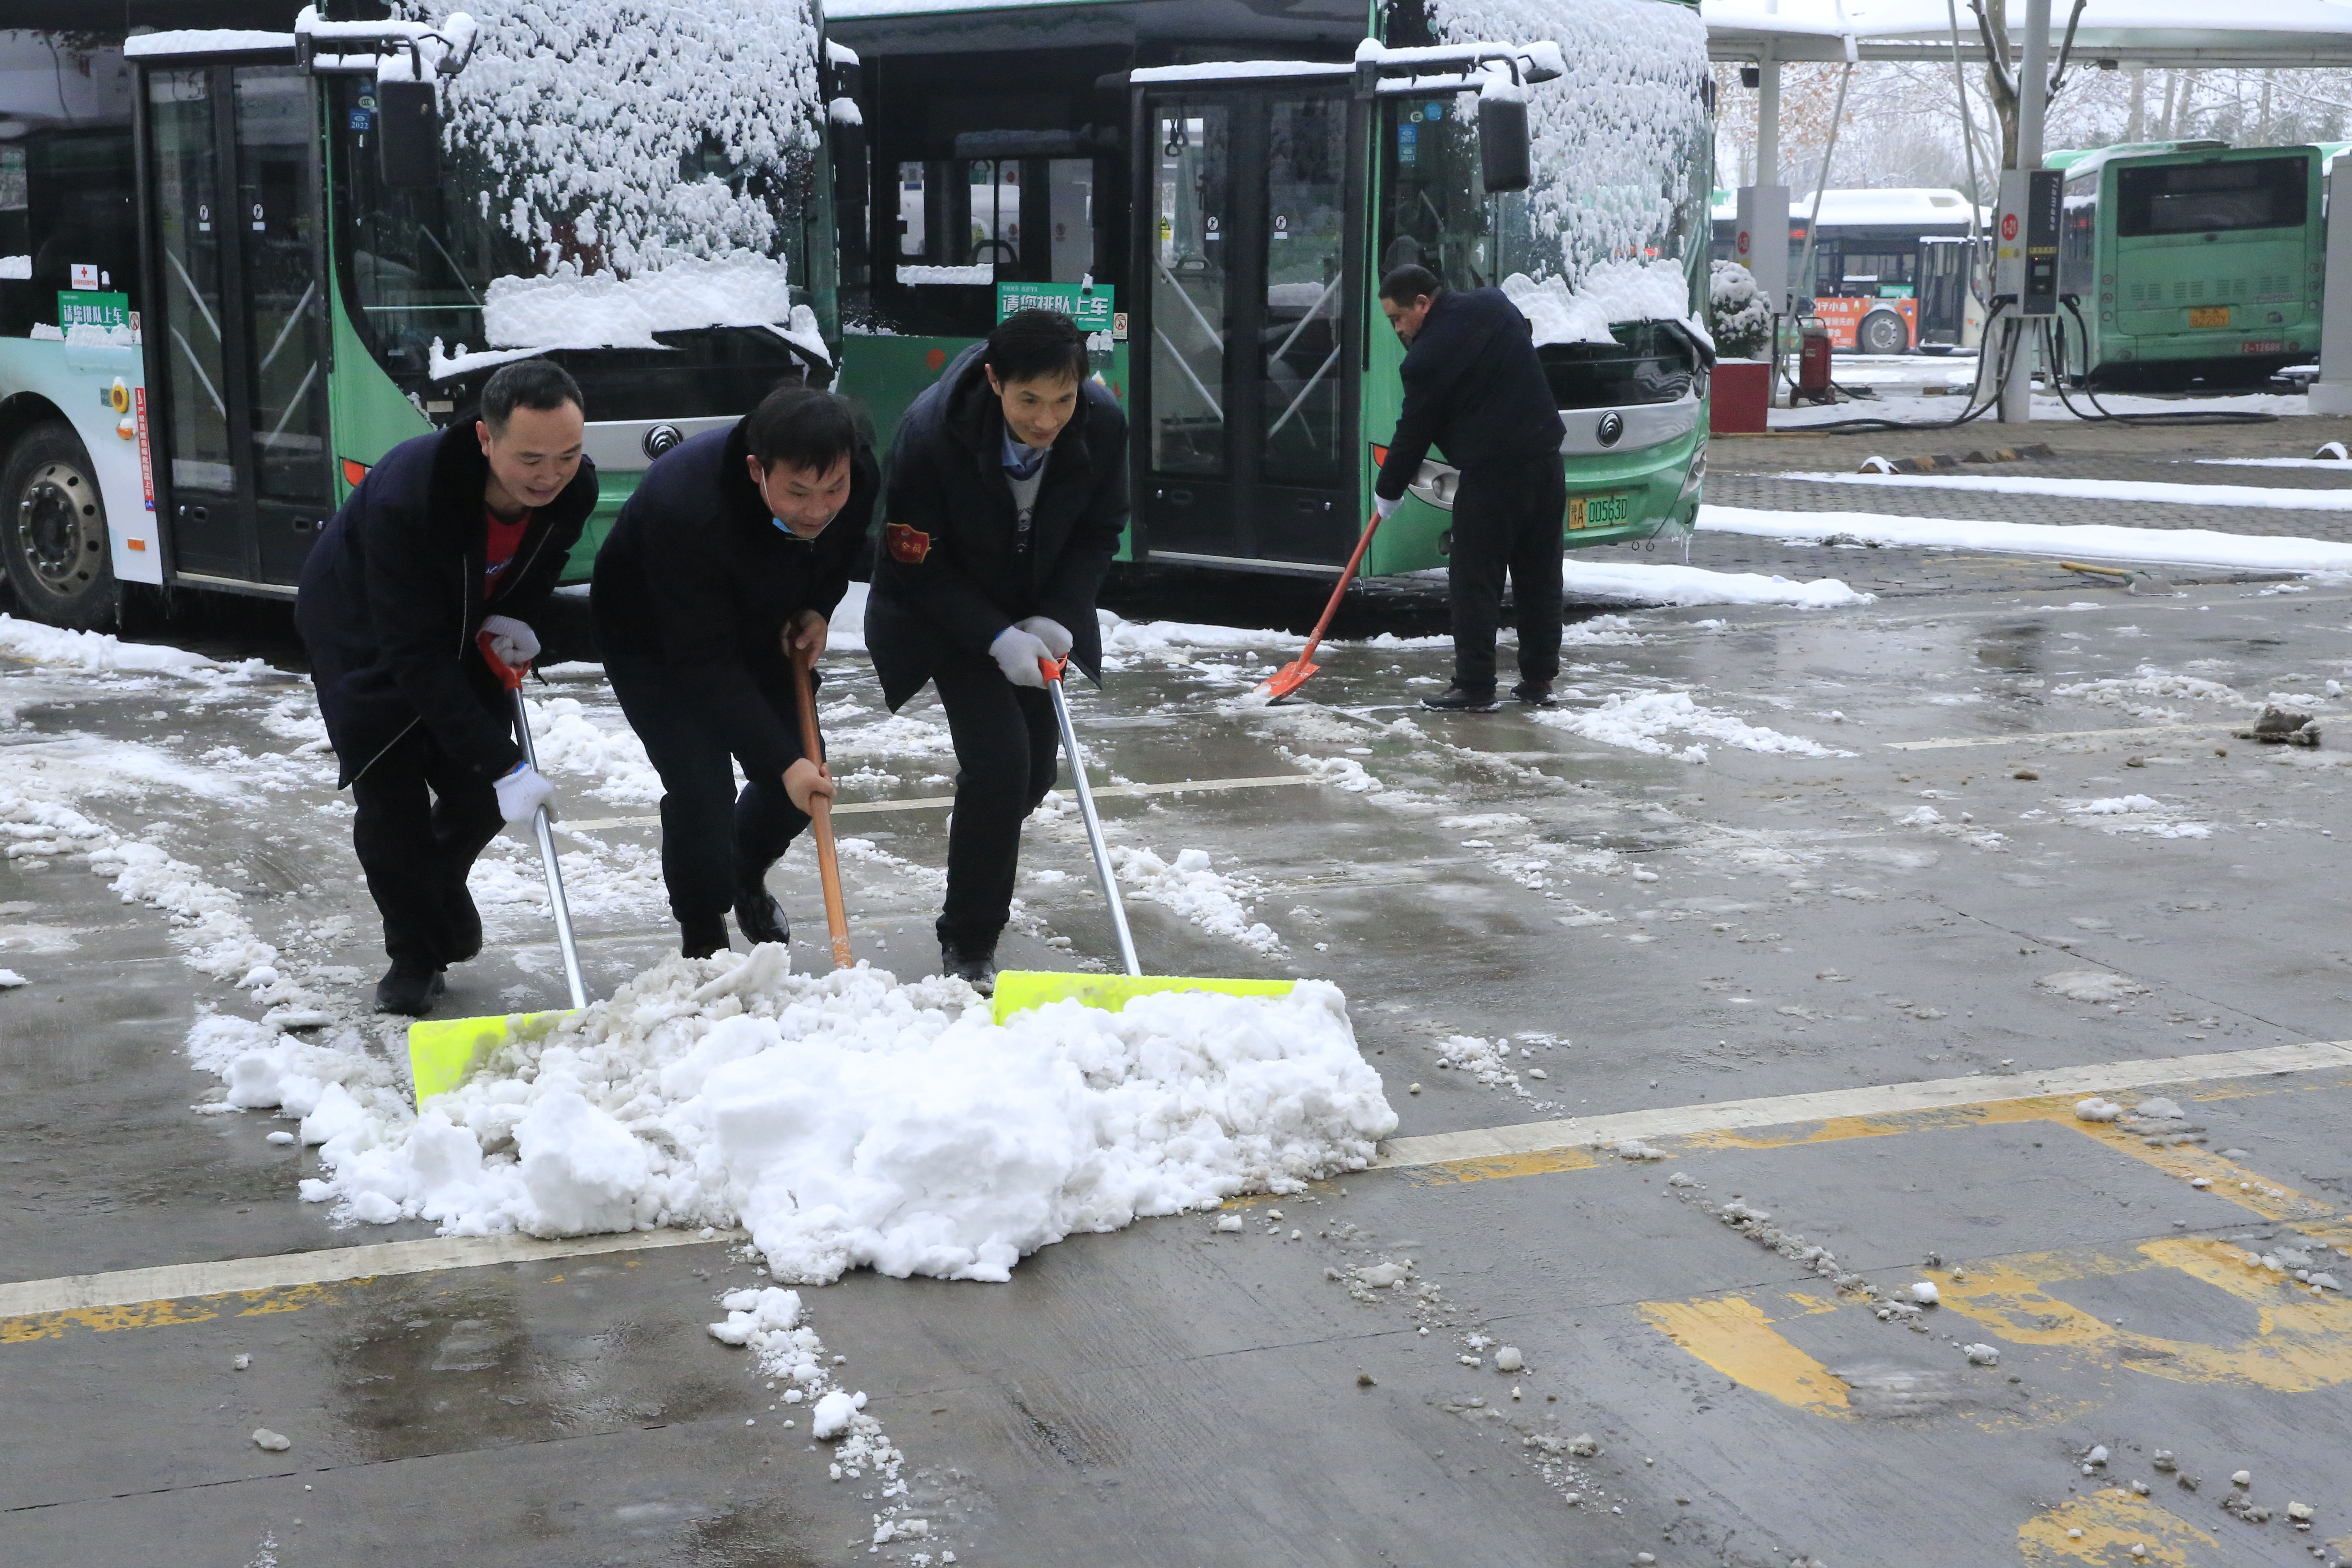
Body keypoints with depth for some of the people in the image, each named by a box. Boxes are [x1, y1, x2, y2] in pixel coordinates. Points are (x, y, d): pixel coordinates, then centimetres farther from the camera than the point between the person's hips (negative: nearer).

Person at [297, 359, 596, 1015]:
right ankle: (414, 955, 10)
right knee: (391, 796, -10)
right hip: (363, 636, -5)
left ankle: (439, 891, 36)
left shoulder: (573, 488, -25)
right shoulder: (406, 497, -43)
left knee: (480, 794, 4)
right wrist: (502, 764, -42)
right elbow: (415, 658, -39)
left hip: (465, 628, 5)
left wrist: (516, 620, -19)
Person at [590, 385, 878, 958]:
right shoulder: (685, 508, -44)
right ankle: (702, 941, 8)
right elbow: (705, 664, -38)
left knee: (807, 780, 3)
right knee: (701, 788, -17)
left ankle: (747, 879, 36)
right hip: (653, 646, -5)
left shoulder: (861, 476, -25)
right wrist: (783, 761, -40)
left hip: (762, 633, 5)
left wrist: (818, 610, -15)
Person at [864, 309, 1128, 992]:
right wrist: (997, 639, -29)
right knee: (999, 761, -17)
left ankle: (976, 839, 49)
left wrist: (1055, 618, -18)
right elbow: (917, 564, -22)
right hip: (950, 616, -4)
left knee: (1035, 771, 10)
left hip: (1041, 612, 4)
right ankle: (968, 945, 0)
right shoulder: (932, 430, -33)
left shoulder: (1104, 425, -23)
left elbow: (1100, 532, -5)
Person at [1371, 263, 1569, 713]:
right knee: (1540, 577, 12)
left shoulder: (1430, 353, -12)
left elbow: (1415, 430, -4)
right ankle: (1539, 680, 18)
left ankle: (1474, 687, 0)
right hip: (1545, 458, 8)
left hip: (1492, 473, -8)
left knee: (1475, 582, 0)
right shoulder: (1494, 302, 9)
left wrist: (1388, 492, 9)